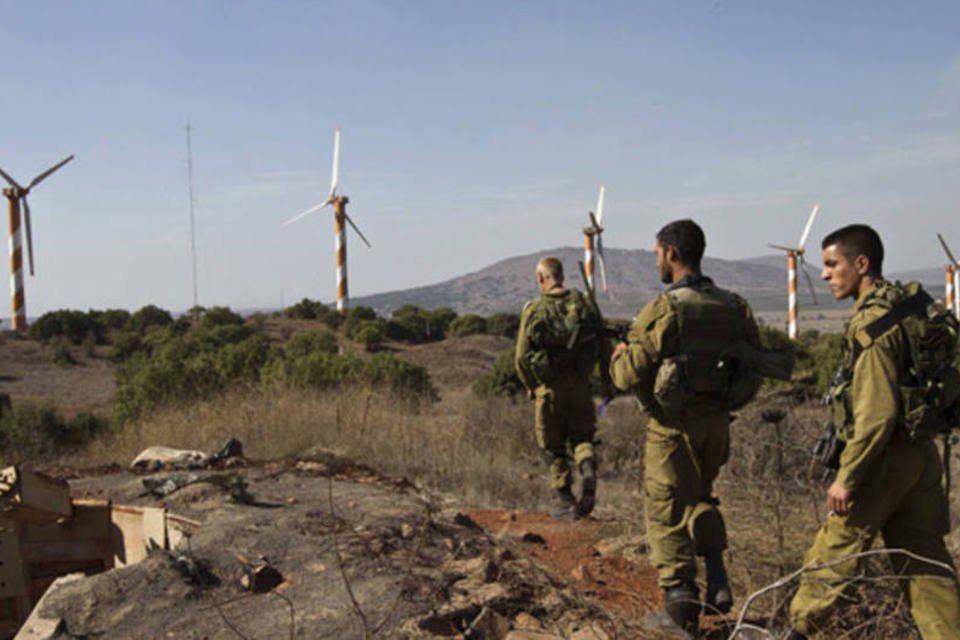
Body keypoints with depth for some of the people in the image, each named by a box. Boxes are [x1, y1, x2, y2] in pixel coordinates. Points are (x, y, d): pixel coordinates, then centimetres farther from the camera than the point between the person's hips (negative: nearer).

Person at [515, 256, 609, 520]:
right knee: (581, 436, 17)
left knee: (553, 447, 11)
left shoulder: (534, 310, -8)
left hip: (549, 388, -2)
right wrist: (606, 378, 14)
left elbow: (522, 355, -7)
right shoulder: (583, 304, 0)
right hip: (580, 385, 2)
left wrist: (530, 385, 8)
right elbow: (602, 344, 0)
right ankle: (588, 469, -12)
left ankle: (564, 502, 13)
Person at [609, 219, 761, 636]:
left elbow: (628, 375, -16)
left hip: (673, 426, -6)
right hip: (717, 424, 6)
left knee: (667, 512, 7)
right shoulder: (734, 307, 2)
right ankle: (717, 578, 13)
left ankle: (681, 610, 12)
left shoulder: (664, 309, -17)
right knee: (699, 497, 27)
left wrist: (619, 353, 5)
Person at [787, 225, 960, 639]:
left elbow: (877, 413, -23)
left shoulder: (873, 322, -18)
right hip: (921, 453, 9)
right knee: (924, 559, 13)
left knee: (834, 552, 6)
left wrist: (847, 477, -18)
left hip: (885, 458, -9)